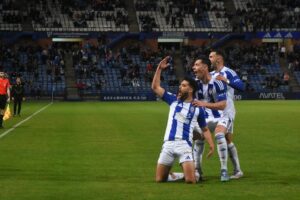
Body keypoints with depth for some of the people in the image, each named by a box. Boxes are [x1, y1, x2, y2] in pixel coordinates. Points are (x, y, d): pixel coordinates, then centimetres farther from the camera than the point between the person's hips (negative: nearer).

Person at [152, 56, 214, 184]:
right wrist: (159, 68, 6)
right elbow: (155, 87, 12)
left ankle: (194, 173, 22)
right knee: (159, 179, -1)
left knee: (190, 180, -16)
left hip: (184, 145, -3)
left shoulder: (198, 109, 6)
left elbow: (205, 129, 11)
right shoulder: (173, 100, 11)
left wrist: (211, 144, -4)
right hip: (168, 144, 3)